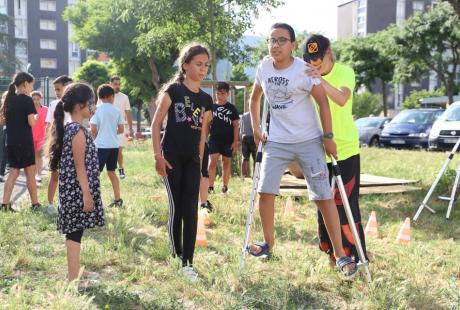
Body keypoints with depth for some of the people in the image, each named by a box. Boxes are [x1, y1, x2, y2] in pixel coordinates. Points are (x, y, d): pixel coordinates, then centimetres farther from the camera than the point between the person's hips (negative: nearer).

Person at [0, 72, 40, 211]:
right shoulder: (27, 100, -11)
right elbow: (31, 122, -15)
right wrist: (35, 118, 4)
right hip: (24, 141, -6)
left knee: (13, 172, 11)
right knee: (30, 173, 5)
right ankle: (35, 204, 12)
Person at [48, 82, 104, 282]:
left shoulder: (69, 128, 13)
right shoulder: (78, 131, -16)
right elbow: (80, 166, -18)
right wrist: (87, 194, -18)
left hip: (72, 189, 9)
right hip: (78, 189, -9)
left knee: (74, 231, 14)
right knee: (75, 231, -5)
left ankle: (74, 273, 22)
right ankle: (73, 278, -1)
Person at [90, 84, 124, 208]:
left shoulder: (97, 110, -5)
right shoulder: (116, 110, 4)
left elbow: (93, 129, -10)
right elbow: (121, 129, 5)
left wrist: (97, 136, 10)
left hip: (101, 145, -4)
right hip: (114, 145, 4)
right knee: (111, 172, 16)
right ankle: (117, 199, 17)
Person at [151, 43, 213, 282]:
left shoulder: (206, 100, 11)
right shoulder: (173, 90, -3)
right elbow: (156, 124, -5)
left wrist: (200, 161, 15)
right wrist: (158, 155, -11)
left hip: (192, 160, 4)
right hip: (172, 157, -4)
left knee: (191, 210, -2)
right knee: (176, 209, 1)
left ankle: (187, 263, 2)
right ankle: (176, 258, 18)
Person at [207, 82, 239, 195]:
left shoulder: (232, 108, 1)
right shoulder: (212, 107, 6)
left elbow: (235, 125, 1)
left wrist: (235, 141, -5)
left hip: (228, 140, 0)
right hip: (214, 139, 1)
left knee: (227, 163, 7)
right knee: (212, 162, -10)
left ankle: (225, 186, 17)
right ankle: (210, 186, -7)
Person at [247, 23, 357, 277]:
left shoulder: (304, 70, -13)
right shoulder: (264, 67, 1)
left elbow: (322, 102, -11)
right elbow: (254, 99, 16)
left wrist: (328, 137, -12)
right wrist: (256, 128, 9)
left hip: (309, 141, -4)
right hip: (277, 141, 4)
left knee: (323, 196, -4)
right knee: (265, 191, 1)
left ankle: (340, 255, 3)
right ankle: (268, 244, 23)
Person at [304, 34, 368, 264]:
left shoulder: (344, 72, -10)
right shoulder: (308, 75, 5)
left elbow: (342, 99, -30)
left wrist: (321, 81, -46)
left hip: (345, 149, -5)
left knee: (345, 203, -7)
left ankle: (355, 254, 2)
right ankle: (332, 250, 23)